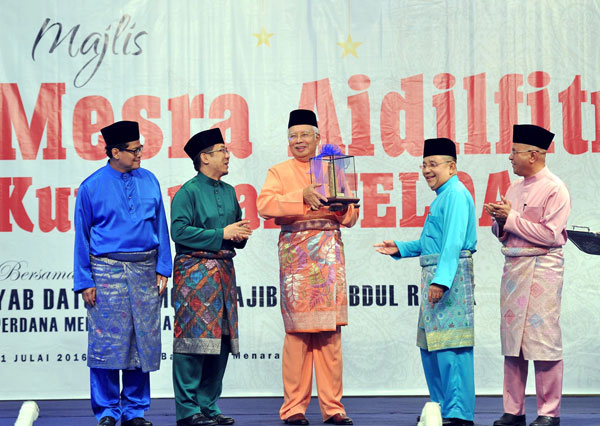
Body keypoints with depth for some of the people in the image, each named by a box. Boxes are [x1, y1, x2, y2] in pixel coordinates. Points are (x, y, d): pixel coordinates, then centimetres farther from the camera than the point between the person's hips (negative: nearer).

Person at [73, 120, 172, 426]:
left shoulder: (149, 181, 8)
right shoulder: (91, 187, -1)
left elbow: (160, 226, 11)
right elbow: (81, 237, 1)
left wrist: (162, 269, 4)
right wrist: (84, 281, -4)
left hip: (144, 270, 3)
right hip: (107, 270, -3)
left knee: (143, 341, 5)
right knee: (106, 341, -4)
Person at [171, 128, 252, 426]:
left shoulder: (229, 192, 18)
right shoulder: (188, 192, -6)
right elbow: (179, 232, -16)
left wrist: (241, 235, 4)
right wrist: (222, 234, -15)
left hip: (224, 272, 8)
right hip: (195, 272, -8)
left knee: (221, 340, 7)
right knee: (194, 338, -9)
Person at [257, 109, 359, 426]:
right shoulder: (279, 172, 10)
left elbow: (351, 217, 16)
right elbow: (264, 206, -8)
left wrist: (339, 204, -5)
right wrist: (301, 196, -17)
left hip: (329, 253, 3)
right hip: (295, 253, -2)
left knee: (331, 331, 0)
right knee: (297, 330, -5)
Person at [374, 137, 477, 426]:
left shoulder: (456, 194, -11)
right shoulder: (442, 196, 22)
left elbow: (453, 242, -21)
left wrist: (441, 280, -27)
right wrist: (400, 249, 20)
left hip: (451, 274, -11)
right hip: (436, 275, 11)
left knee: (450, 347, -12)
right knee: (430, 345, 15)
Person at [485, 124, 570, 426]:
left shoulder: (554, 189, -7)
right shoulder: (515, 188, 17)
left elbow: (550, 235, -15)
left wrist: (511, 218, -12)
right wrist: (499, 222, 0)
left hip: (541, 268, -7)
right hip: (513, 266, 8)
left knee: (543, 340, -7)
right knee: (512, 340, 6)